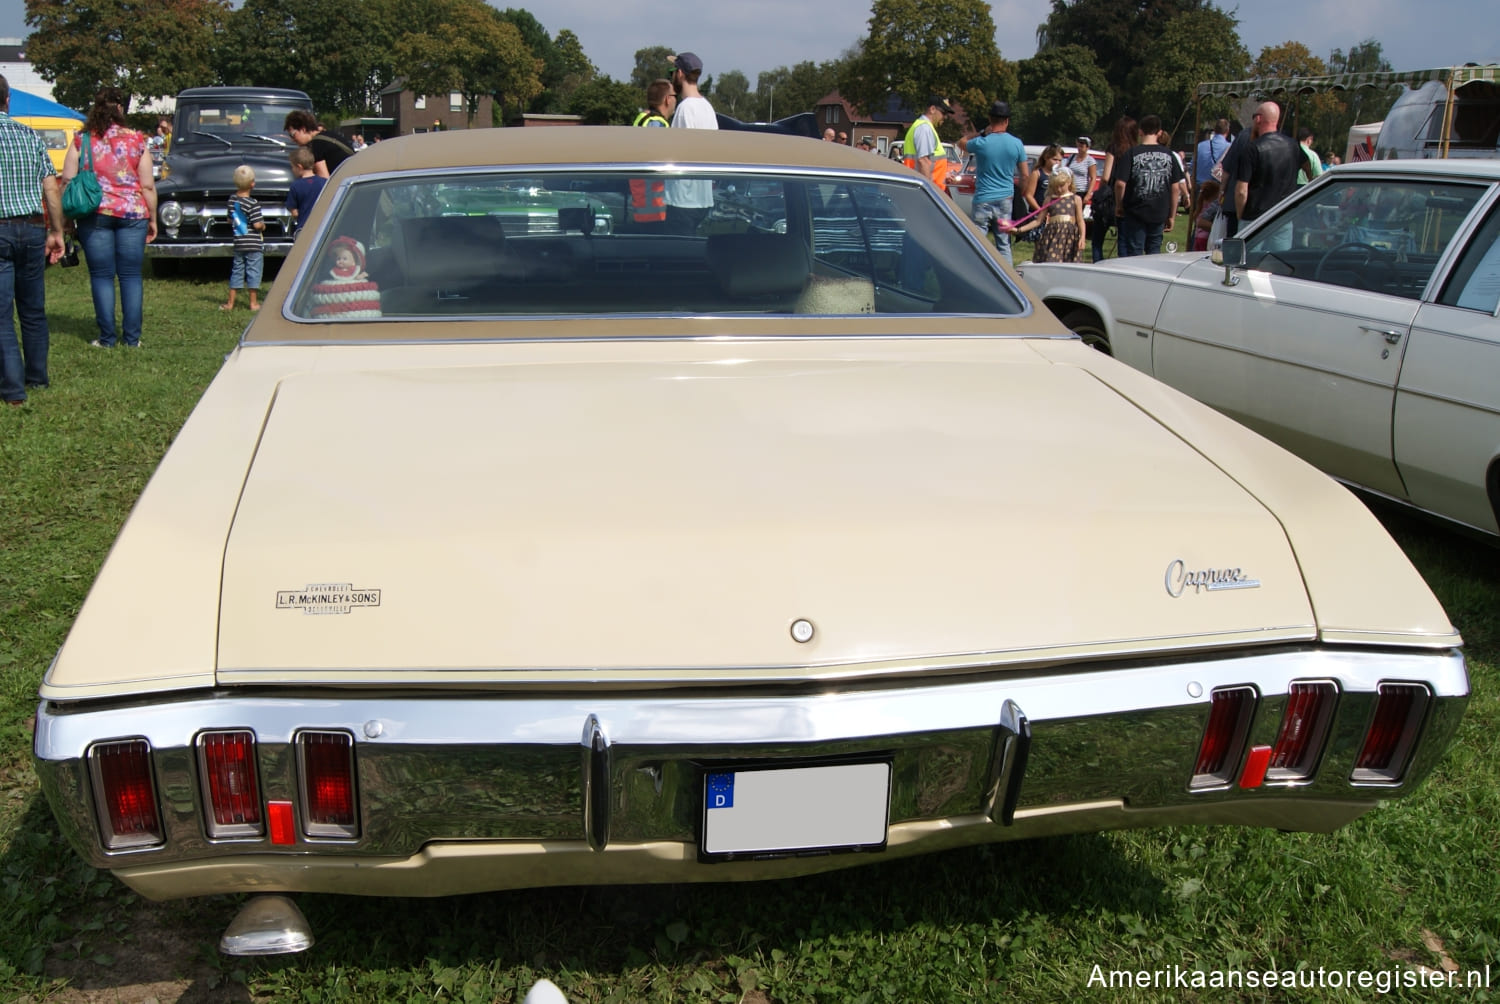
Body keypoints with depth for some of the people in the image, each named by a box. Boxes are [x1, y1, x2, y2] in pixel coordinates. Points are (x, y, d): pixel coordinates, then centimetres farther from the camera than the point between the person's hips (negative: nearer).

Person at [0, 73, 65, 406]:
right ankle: (37, 376, 26)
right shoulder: (30, 135, 5)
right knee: (34, 309, 16)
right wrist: (57, 232, 10)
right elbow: (51, 188, 4)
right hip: (33, 228, 4)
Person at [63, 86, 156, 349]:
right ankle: (132, 337, 6)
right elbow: (148, 186, 1)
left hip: (95, 215, 0)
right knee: (131, 276, 6)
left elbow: (67, 182, -1)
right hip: (133, 214, 0)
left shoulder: (81, 141, 0)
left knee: (101, 276, 5)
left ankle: (107, 337, 6)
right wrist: (152, 218, 10)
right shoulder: (136, 140, 1)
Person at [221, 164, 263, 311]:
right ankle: (253, 302, 7)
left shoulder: (232, 199, 5)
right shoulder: (253, 204, -16)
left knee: (236, 271, 12)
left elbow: (230, 220, 13)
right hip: (254, 244, -6)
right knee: (253, 271, 2)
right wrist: (263, 224, 2)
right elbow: (257, 225, -18)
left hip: (238, 243, 6)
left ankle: (230, 303, 14)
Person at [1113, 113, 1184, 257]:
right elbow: (1176, 187, 5)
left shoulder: (1131, 153, -8)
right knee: (1154, 257, 14)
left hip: (1135, 214, -3)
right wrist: (1172, 215, 14)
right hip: (1159, 214, 3)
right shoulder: (1168, 155, 2)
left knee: (1133, 256, 1)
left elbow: (1120, 183, -14)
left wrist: (1118, 206, 2)